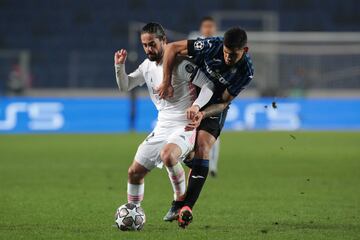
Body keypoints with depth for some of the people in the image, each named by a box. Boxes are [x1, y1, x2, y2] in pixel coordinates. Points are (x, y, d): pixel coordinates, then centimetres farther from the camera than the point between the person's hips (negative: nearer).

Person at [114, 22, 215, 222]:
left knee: (167, 156, -37)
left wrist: (196, 105, -33)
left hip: (184, 127, -8)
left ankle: (181, 201, -17)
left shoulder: (179, 63, -14)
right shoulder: (147, 65, 9)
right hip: (162, 128, 8)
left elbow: (208, 85, -15)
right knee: (135, 172, 5)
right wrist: (119, 66, -2)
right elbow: (124, 86, 17)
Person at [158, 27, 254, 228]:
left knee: (203, 148, -21)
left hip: (215, 108, -2)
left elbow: (224, 102, -19)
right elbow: (172, 48, -20)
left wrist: (203, 114, -37)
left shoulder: (246, 72, -25)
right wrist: (167, 82, -24)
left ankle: (187, 207, -28)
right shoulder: (211, 46, -27)